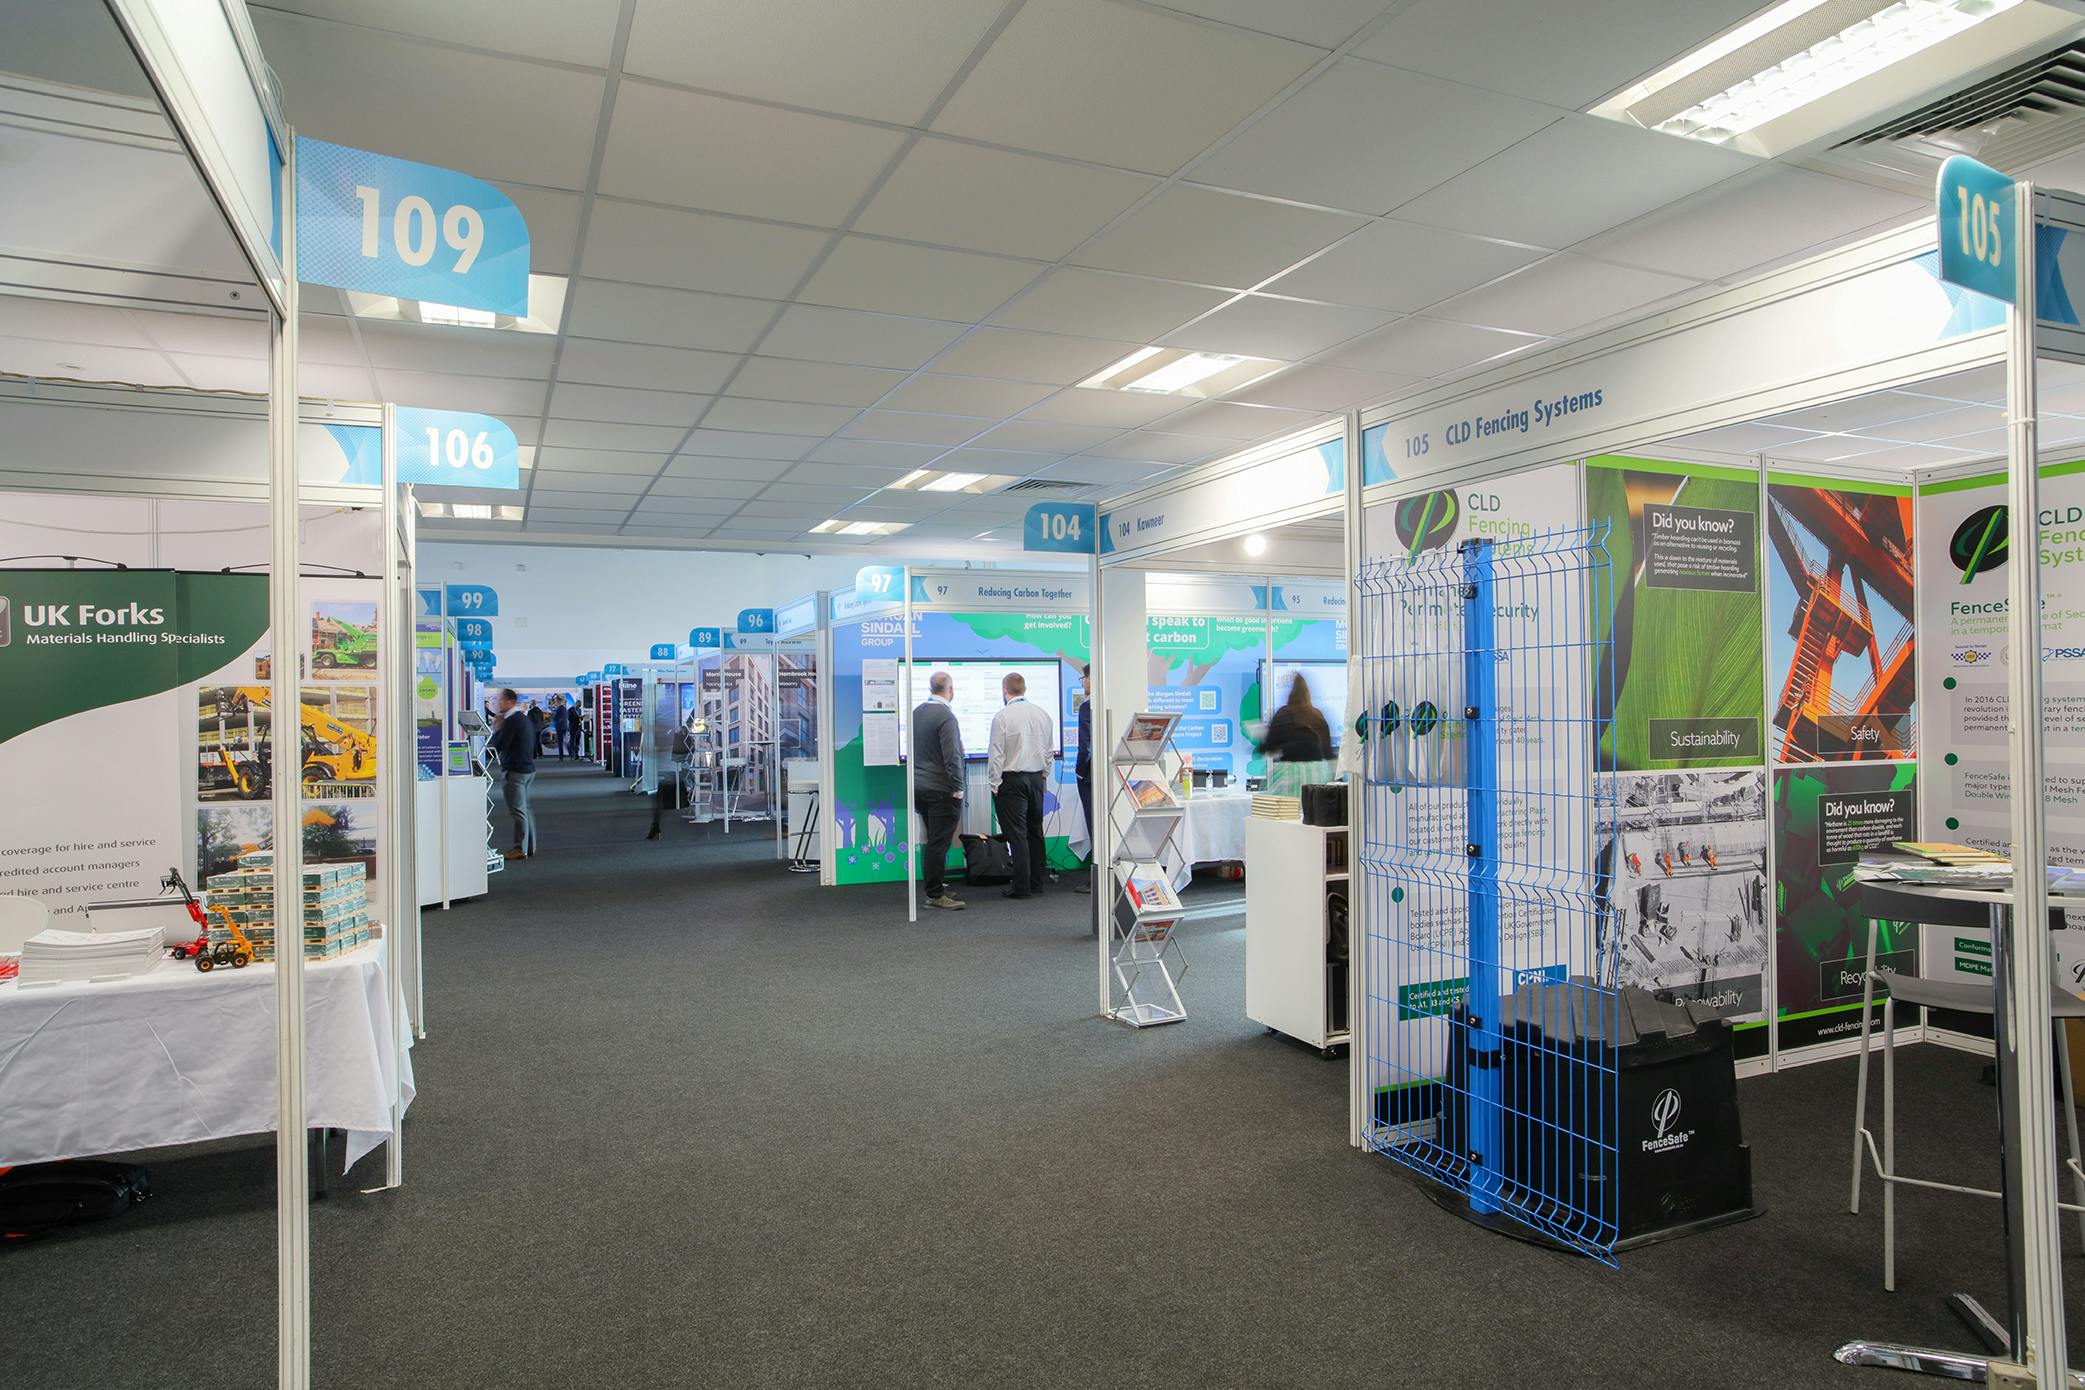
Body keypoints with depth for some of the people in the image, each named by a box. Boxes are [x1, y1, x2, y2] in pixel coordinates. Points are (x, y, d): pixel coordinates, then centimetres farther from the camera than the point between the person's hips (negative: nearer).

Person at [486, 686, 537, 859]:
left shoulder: (511, 720, -16)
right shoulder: (525, 718, 15)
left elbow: (499, 745, -18)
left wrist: (497, 727, -3)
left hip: (516, 770, -10)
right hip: (528, 768, 10)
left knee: (517, 810, -6)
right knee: (525, 809, 16)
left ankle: (520, 848, -3)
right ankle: (530, 845, 20)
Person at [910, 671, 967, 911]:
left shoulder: (917, 713, 7)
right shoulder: (946, 716, -17)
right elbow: (952, 757, -20)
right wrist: (958, 788, -12)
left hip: (920, 786, 8)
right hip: (941, 790, -8)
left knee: (932, 842, 16)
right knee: (939, 843, -4)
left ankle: (934, 889, 23)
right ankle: (935, 895, -1)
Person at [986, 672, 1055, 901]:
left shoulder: (1002, 717, -12)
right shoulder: (1043, 714, 5)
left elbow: (996, 755, -12)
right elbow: (1049, 751, 11)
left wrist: (995, 785, -5)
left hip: (1011, 781, -6)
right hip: (1036, 778, 6)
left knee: (1017, 834, -2)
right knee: (1035, 832, 13)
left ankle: (1022, 887, 0)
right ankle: (1037, 883, 19)